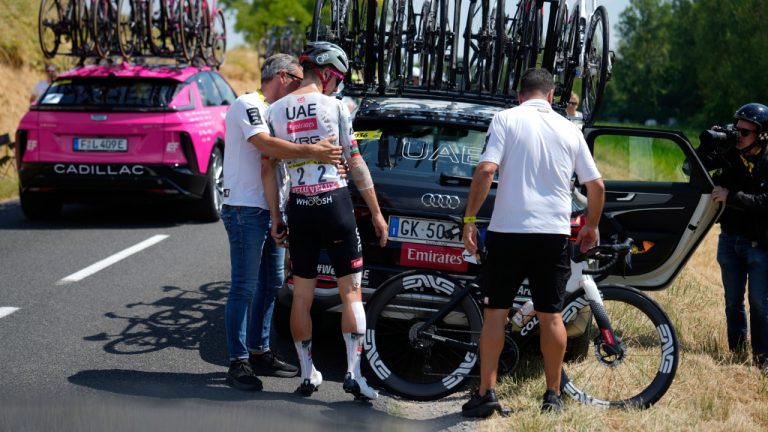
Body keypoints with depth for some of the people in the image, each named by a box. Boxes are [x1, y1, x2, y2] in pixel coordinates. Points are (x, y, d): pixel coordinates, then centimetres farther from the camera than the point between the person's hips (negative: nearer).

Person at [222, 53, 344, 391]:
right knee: (245, 288, -7)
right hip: (246, 211, -10)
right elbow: (265, 144, -27)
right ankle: (238, 363, -2)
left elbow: (282, 155, 21)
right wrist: (312, 152, -34)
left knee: (271, 284, 14)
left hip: (272, 211, 10)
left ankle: (259, 353, 25)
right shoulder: (247, 105, -10)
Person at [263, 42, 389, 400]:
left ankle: (308, 374, 15)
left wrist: (275, 217, 9)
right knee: (351, 291, 3)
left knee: (302, 295, 10)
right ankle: (353, 373, -3)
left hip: (299, 206, 3)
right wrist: (376, 212, 2)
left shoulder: (276, 111, 5)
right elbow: (355, 163, -3)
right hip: (335, 202, -3)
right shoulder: (334, 106, -4)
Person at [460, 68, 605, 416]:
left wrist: (469, 220, -8)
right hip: (554, 233, 3)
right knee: (550, 315, 9)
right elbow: (596, 185, 10)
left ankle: (486, 393, 5)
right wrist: (592, 226, 25)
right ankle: (553, 395, 16)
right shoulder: (569, 129, 9)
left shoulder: (506, 119, -1)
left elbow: (485, 170, -14)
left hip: (508, 230, -2)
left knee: (495, 312, 5)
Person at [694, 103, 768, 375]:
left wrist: (730, 196, -30)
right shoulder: (730, 155, 0)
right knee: (733, 301, 12)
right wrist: (707, 145, -15)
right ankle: (736, 352, 22)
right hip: (730, 239, 4)